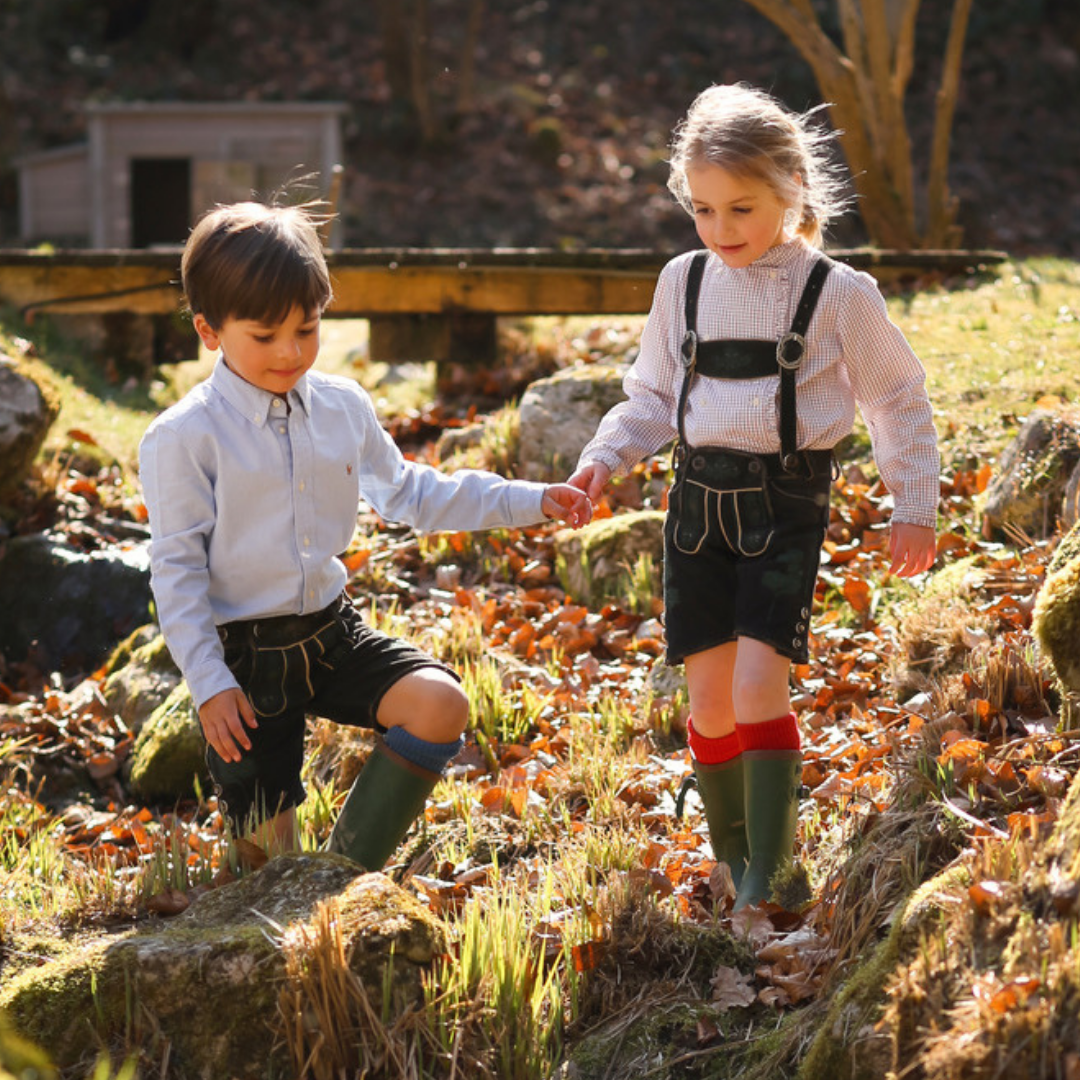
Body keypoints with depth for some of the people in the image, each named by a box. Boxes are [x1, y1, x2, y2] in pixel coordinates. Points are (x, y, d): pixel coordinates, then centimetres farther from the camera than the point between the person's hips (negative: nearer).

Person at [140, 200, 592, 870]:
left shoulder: (343, 407, 3)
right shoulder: (183, 438, -13)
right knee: (272, 849, -4)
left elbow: (408, 493, 17)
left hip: (332, 632, 5)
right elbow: (176, 568, -11)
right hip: (244, 655, -5)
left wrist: (529, 501, 12)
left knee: (440, 706, -20)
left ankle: (352, 867, -4)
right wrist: (209, 684, -16)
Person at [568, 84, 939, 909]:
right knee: (709, 700, 4)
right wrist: (605, 458, 0)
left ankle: (769, 877, -10)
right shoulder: (684, 283, 5)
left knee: (759, 684, -16)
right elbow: (653, 396, 16)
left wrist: (914, 505, 5)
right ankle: (730, 854, 22)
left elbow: (899, 400, 6)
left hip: (786, 506, -4)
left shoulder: (839, 295, -5)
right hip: (699, 501, 4)